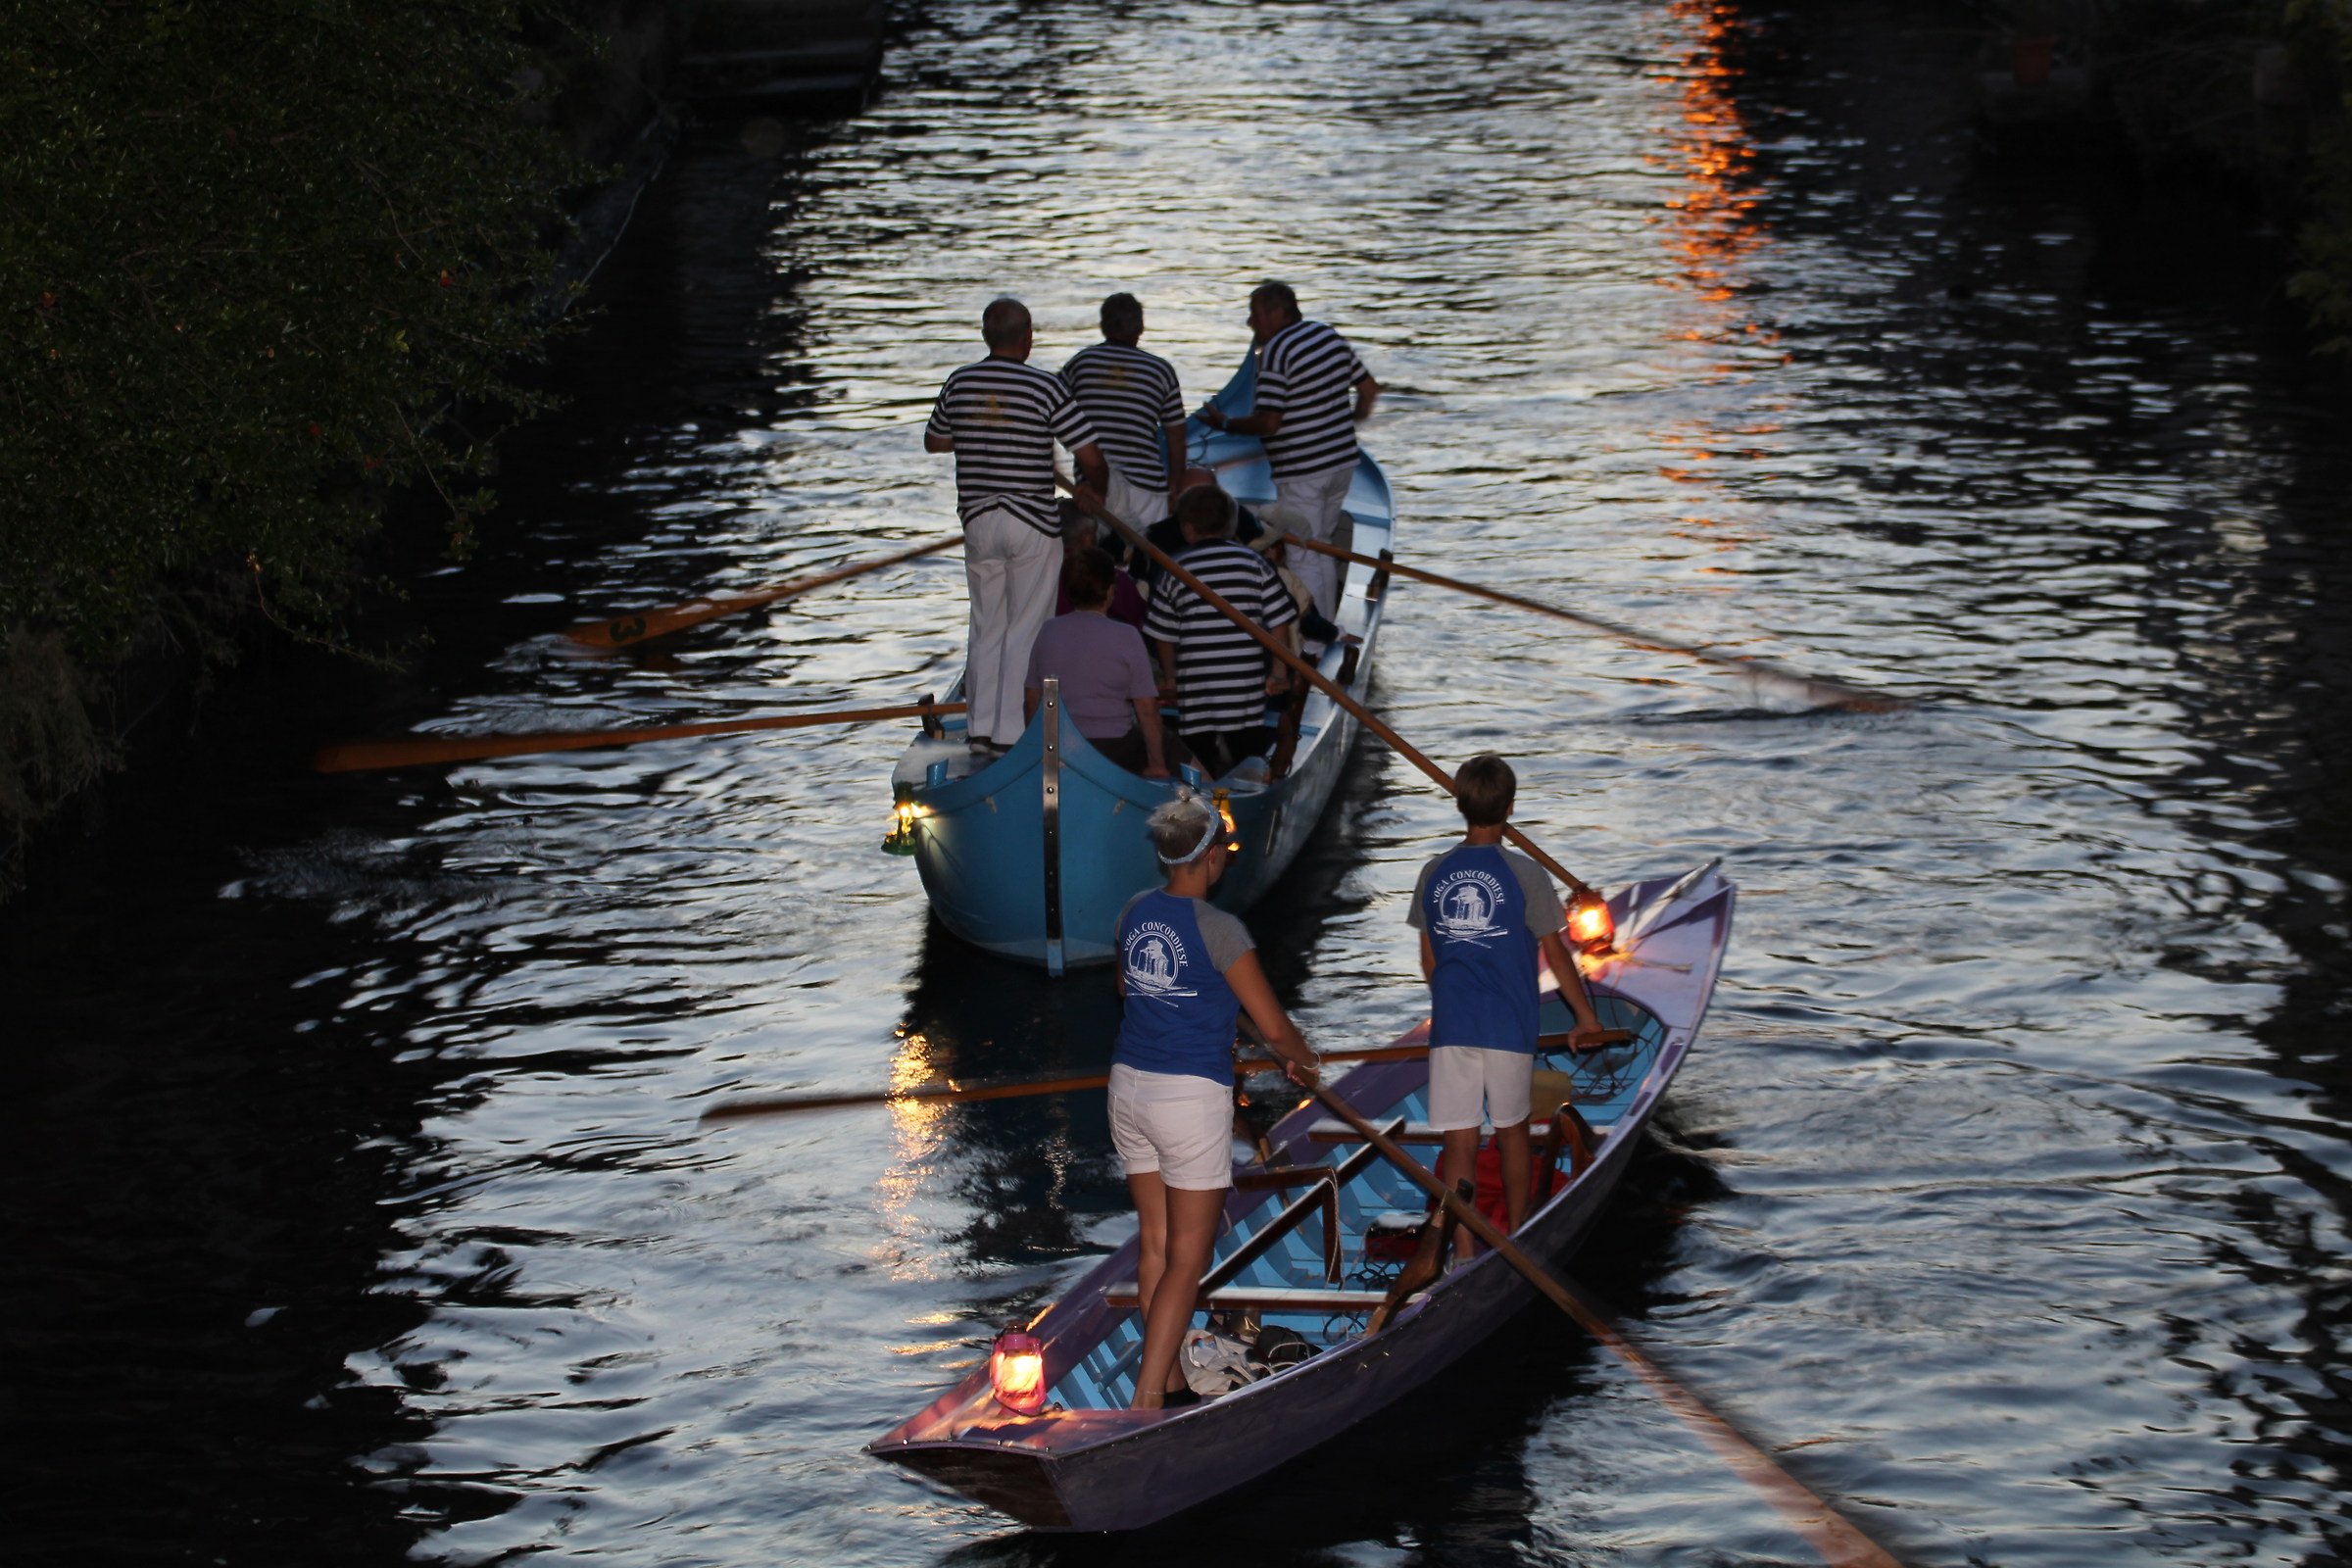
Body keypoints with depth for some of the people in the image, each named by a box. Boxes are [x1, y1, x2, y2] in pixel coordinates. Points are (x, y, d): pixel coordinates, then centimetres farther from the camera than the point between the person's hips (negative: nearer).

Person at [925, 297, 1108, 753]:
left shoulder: (959, 384, 1)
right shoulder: (1045, 388, -12)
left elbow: (934, 442, 18)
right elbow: (1091, 458, -12)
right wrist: (1091, 491, 9)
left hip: (978, 521, 4)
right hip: (1032, 524, -4)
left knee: (986, 626, 15)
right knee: (1026, 629, 3)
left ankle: (981, 727, 17)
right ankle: (1011, 730, 2)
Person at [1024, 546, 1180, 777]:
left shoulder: (1048, 632, 3)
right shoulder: (1126, 637, -8)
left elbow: (1031, 700, 10)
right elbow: (1147, 709, -7)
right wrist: (1156, 765, 3)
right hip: (1114, 748, -4)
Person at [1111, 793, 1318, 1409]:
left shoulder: (1135, 912, 5)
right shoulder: (1218, 929, -15)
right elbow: (1273, 1024, -11)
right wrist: (1303, 1061, 10)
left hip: (1130, 1086, 7)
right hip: (1191, 1098, -7)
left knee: (1154, 1242, 15)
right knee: (1187, 1259, -2)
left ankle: (1172, 1385, 23)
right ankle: (1146, 1402, -9)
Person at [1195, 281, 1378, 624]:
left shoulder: (1275, 353, -16)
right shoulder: (1330, 336, 9)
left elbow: (1268, 422, -20)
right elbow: (1370, 388, 14)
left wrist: (1225, 423, -5)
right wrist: (1354, 419, 32)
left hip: (1301, 472, -9)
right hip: (1343, 461, 9)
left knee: (1303, 560, -3)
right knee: (1322, 549, 20)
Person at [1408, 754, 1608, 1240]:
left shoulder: (1433, 874, 3)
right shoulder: (1524, 874, -8)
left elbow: (1428, 960, 11)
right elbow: (1555, 955, -4)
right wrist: (1586, 1017, 7)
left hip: (1449, 1029, 2)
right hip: (1509, 1027, -2)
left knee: (1459, 1142, 2)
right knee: (1512, 1133, 16)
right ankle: (1515, 1240, 28)